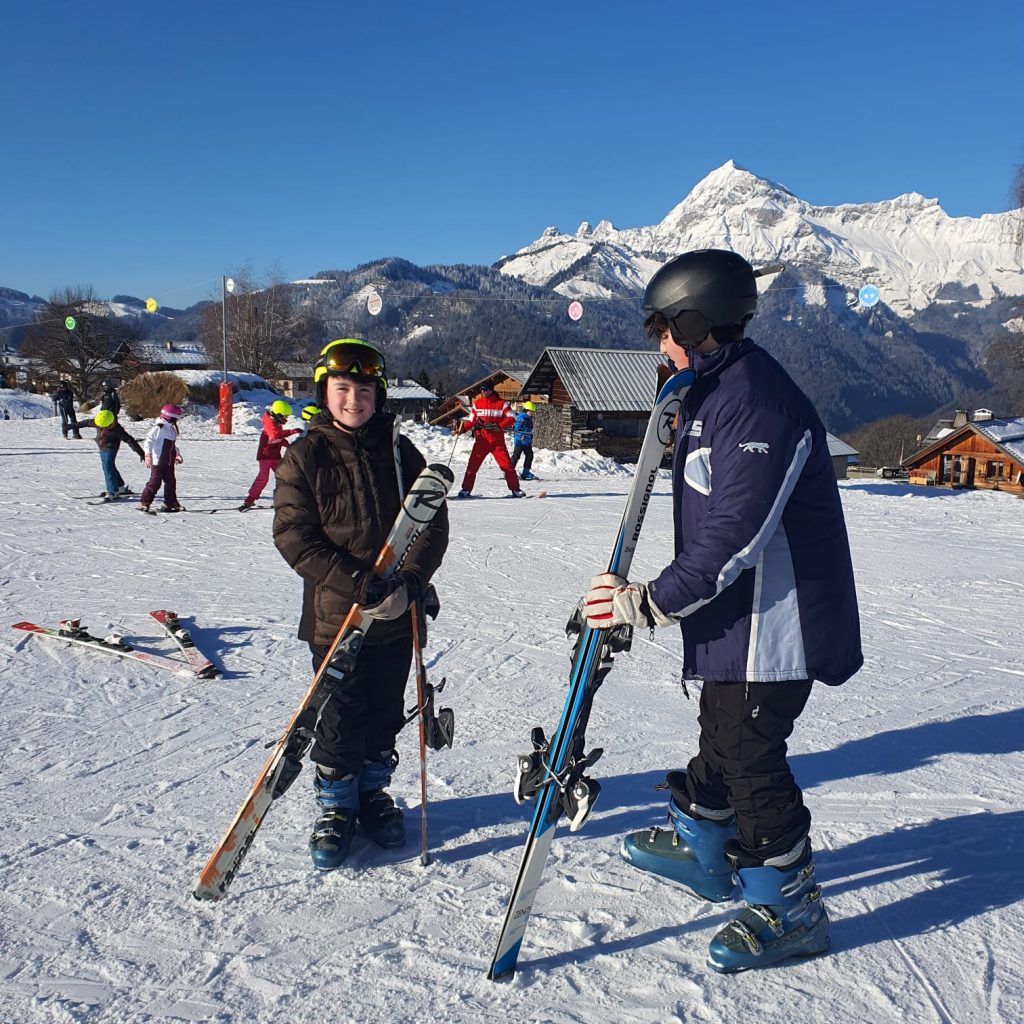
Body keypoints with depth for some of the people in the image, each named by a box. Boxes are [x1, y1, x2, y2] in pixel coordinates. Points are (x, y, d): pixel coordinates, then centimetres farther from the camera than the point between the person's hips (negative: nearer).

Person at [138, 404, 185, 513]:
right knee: (155, 482, -7)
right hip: (158, 462, -9)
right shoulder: (158, 428, -13)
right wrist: (148, 455, -26)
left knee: (171, 482, 10)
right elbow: (148, 441, -18)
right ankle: (144, 503, 1)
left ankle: (170, 503, 19)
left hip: (169, 462, 9)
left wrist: (177, 454, 29)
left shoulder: (172, 429, 15)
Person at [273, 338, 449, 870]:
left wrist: (409, 581, -15)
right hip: (334, 613, -2)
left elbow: (433, 525, 1)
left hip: (397, 613, 2)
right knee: (340, 716, 6)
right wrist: (354, 584, -20)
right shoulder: (304, 456, -3)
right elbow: (293, 534, -9)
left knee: (385, 710, 14)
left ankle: (373, 791, 36)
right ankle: (335, 804, 27)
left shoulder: (400, 452, 3)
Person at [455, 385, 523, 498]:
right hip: (481, 440, 2)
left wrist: (498, 426, -18)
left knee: (507, 465, -5)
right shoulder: (477, 404, 9)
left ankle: (514, 490, 5)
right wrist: (462, 428, -7)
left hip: (497, 441, -2)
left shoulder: (501, 403, 1)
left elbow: (511, 418, -5)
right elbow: (470, 421, 12)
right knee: (472, 465, -4)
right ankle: (466, 490, 4)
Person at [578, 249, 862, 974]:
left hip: (774, 623, -10)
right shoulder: (717, 390, 11)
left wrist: (647, 603, -24)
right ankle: (702, 851, 44)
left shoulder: (758, 402, -23)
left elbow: (733, 538, -28)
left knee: (751, 756, 0)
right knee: (722, 737, 23)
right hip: (733, 616, 10)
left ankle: (792, 909, 19)